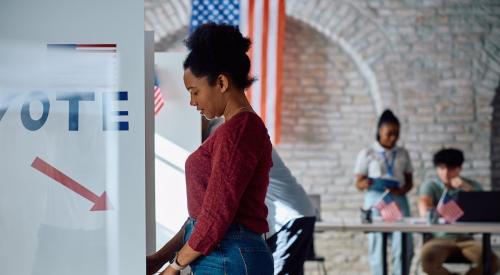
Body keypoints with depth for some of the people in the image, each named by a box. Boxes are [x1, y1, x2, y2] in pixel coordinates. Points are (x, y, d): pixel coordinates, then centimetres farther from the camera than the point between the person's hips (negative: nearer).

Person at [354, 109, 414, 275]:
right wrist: (366, 184, -20)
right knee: (377, 246, -3)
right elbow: (358, 183, 4)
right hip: (376, 200, -2)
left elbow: (409, 181, 15)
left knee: (405, 246, -9)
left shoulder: (403, 154, 13)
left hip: (399, 200, 3)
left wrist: (402, 190, -8)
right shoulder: (367, 154, 4)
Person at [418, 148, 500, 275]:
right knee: (427, 258, -36)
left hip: (465, 239, 2)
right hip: (440, 239, -1)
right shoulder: (430, 185, 3)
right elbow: (423, 211, -18)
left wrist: (468, 189, -19)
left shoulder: (472, 186, 9)